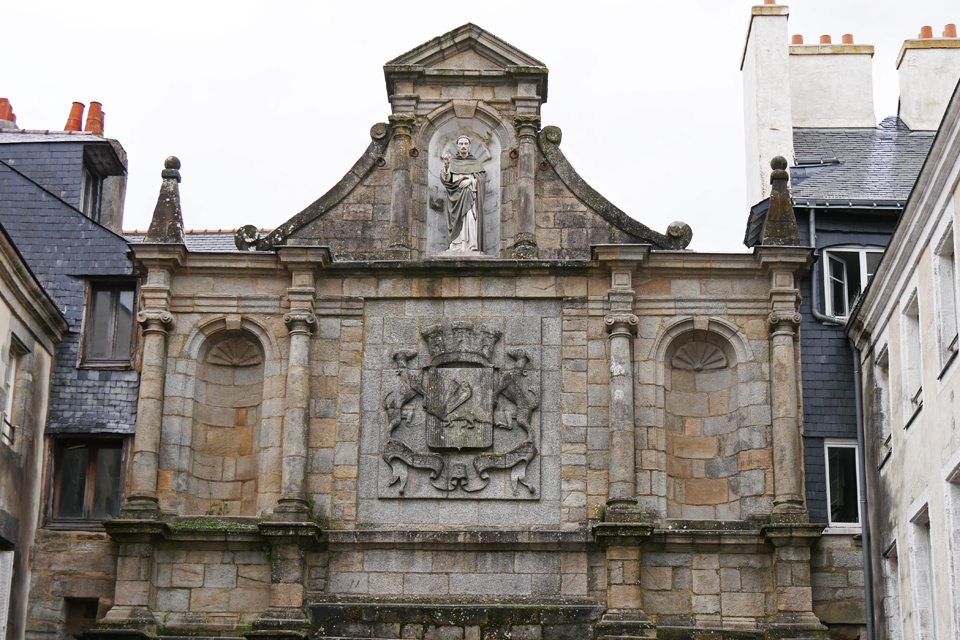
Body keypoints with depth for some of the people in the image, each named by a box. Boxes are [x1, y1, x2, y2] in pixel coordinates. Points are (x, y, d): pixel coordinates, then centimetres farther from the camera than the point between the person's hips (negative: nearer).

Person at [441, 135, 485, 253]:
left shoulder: (475, 163, 18)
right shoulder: (452, 162, 18)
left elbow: (482, 178, 7)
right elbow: (445, 179, 5)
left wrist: (470, 181, -9)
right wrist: (446, 165, -12)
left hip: (470, 196, -1)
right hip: (456, 196, 1)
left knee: (470, 218, -18)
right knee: (457, 220, -13)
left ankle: (471, 245, -25)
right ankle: (457, 246, -17)